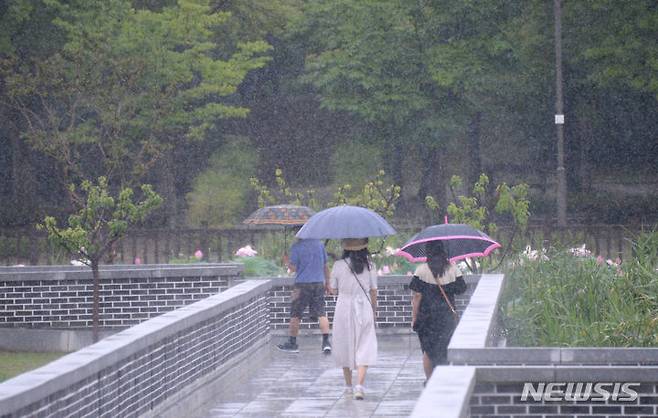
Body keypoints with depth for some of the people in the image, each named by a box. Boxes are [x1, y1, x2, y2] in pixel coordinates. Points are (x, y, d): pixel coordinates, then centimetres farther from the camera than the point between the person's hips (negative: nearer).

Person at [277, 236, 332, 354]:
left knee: (295, 314, 7)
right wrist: (327, 283, 19)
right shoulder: (319, 243, 6)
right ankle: (326, 342, -9)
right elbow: (325, 265, 11)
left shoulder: (296, 246, -7)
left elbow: (294, 267, -8)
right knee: (321, 313, 2)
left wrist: (288, 263, 13)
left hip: (302, 283, -4)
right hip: (319, 283, 4)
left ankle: (292, 343, 14)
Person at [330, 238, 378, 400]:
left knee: (345, 348, 14)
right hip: (364, 309, 0)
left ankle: (348, 385, 22)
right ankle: (360, 385, -17)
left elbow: (333, 289, 1)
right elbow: (373, 291, 3)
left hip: (344, 309, 0)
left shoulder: (339, 265, -6)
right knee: (364, 349, -1)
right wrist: (374, 312, 15)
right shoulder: (369, 266, -3)